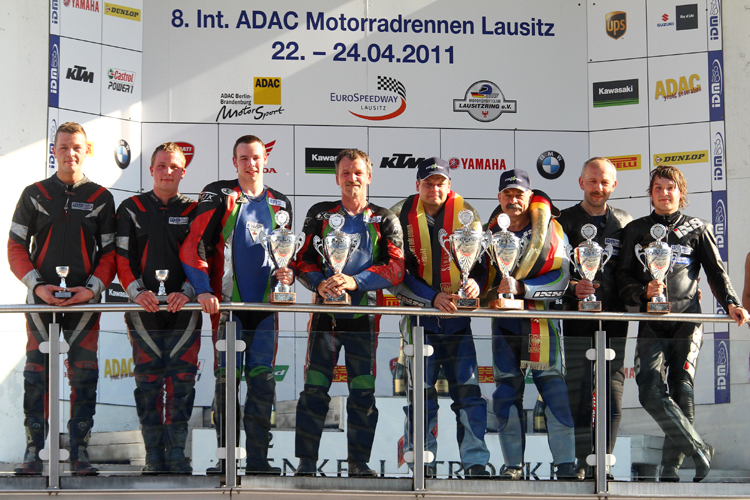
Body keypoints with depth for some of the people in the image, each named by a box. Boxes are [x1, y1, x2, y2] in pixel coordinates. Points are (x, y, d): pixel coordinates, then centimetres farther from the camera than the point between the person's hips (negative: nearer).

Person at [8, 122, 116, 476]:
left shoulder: (100, 198, 8)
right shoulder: (34, 194, 8)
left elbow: (110, 252, 7)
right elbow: (16, 247, 6)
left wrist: (93, 287, -9)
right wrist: (37, 285, -9)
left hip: (85, 300, 0)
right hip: (41, 300, 0)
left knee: (84, 377, -1)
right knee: (36, 376, -2)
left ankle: (79, 453, 5)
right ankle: (33, 453, 4)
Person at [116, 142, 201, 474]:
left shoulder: (194, 211, 9)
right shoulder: (131, 209, 9)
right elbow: (122, 257, 4)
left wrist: (187, 291, -13)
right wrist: (137, 291, -13)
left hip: (184, 310, 0)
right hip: (144, 310, 0)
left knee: (181, 383, -2)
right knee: (148, 382, 0)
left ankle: (177, 455, 5)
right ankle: (154, 456, 5)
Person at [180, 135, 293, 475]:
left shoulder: (279, 204, 15)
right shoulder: (219, 196, 2)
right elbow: (195, 245, -5)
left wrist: (288, 274, 2)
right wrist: (203, 289, -15)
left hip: (265, 305, 4)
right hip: (228, 305, -3)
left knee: (263, 382, 1)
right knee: (226, 379, -4)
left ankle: (258, 458, 5)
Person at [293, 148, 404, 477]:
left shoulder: (384, 221, 9)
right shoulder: (319, 215, 11)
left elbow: (396, 266, -2)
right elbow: (302, 258, 7)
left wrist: (356, 281, -17)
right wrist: (320, 283, -14)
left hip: (365, 312, 0)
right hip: (326, 310, 0)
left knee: (364, 390, 0)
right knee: (314, 388, -5)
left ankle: (359, 462, 9)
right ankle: (306, 462, -1)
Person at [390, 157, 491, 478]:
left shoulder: (465, 213, 3)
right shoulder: (401, 216, 0)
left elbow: (480, 259, 4)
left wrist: (475, 283, -20)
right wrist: (432, 298, -15)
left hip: (458, 315, 0)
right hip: (419, 314, 0)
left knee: (469, 389, -4)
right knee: (420, 392, -1)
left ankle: (475, 463, 0)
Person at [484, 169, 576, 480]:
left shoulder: (550, 229, -1)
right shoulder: (493, 231, 11)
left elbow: (560, 279, -9)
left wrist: (521, 288, -20)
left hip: (542, 315, -3)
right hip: (504, 318, 4)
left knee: (553, 386, -8)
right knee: (507, 391, 3)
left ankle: (566, 463, -4)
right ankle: (513, 463, 10)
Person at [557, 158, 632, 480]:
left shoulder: (625, 223, 13)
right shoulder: (565, 221, 6)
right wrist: (572, 288, -16)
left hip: (613, 319, 2)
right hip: (577, 318, -2)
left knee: (612, 395, 0)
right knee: (579, 394, -3)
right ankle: (584, 464, 2)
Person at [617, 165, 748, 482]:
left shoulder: (698, 229, 15)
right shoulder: (636, 230, 15)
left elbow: (716, 271, 11)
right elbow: (624, 279, 9)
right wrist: (644, 292, -12)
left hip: (687, 321, 0)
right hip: (651, 323, 1)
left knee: (682, 392, -10)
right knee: (651, 391, -18)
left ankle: (670, 471, -3)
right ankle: (701, 454, -10)